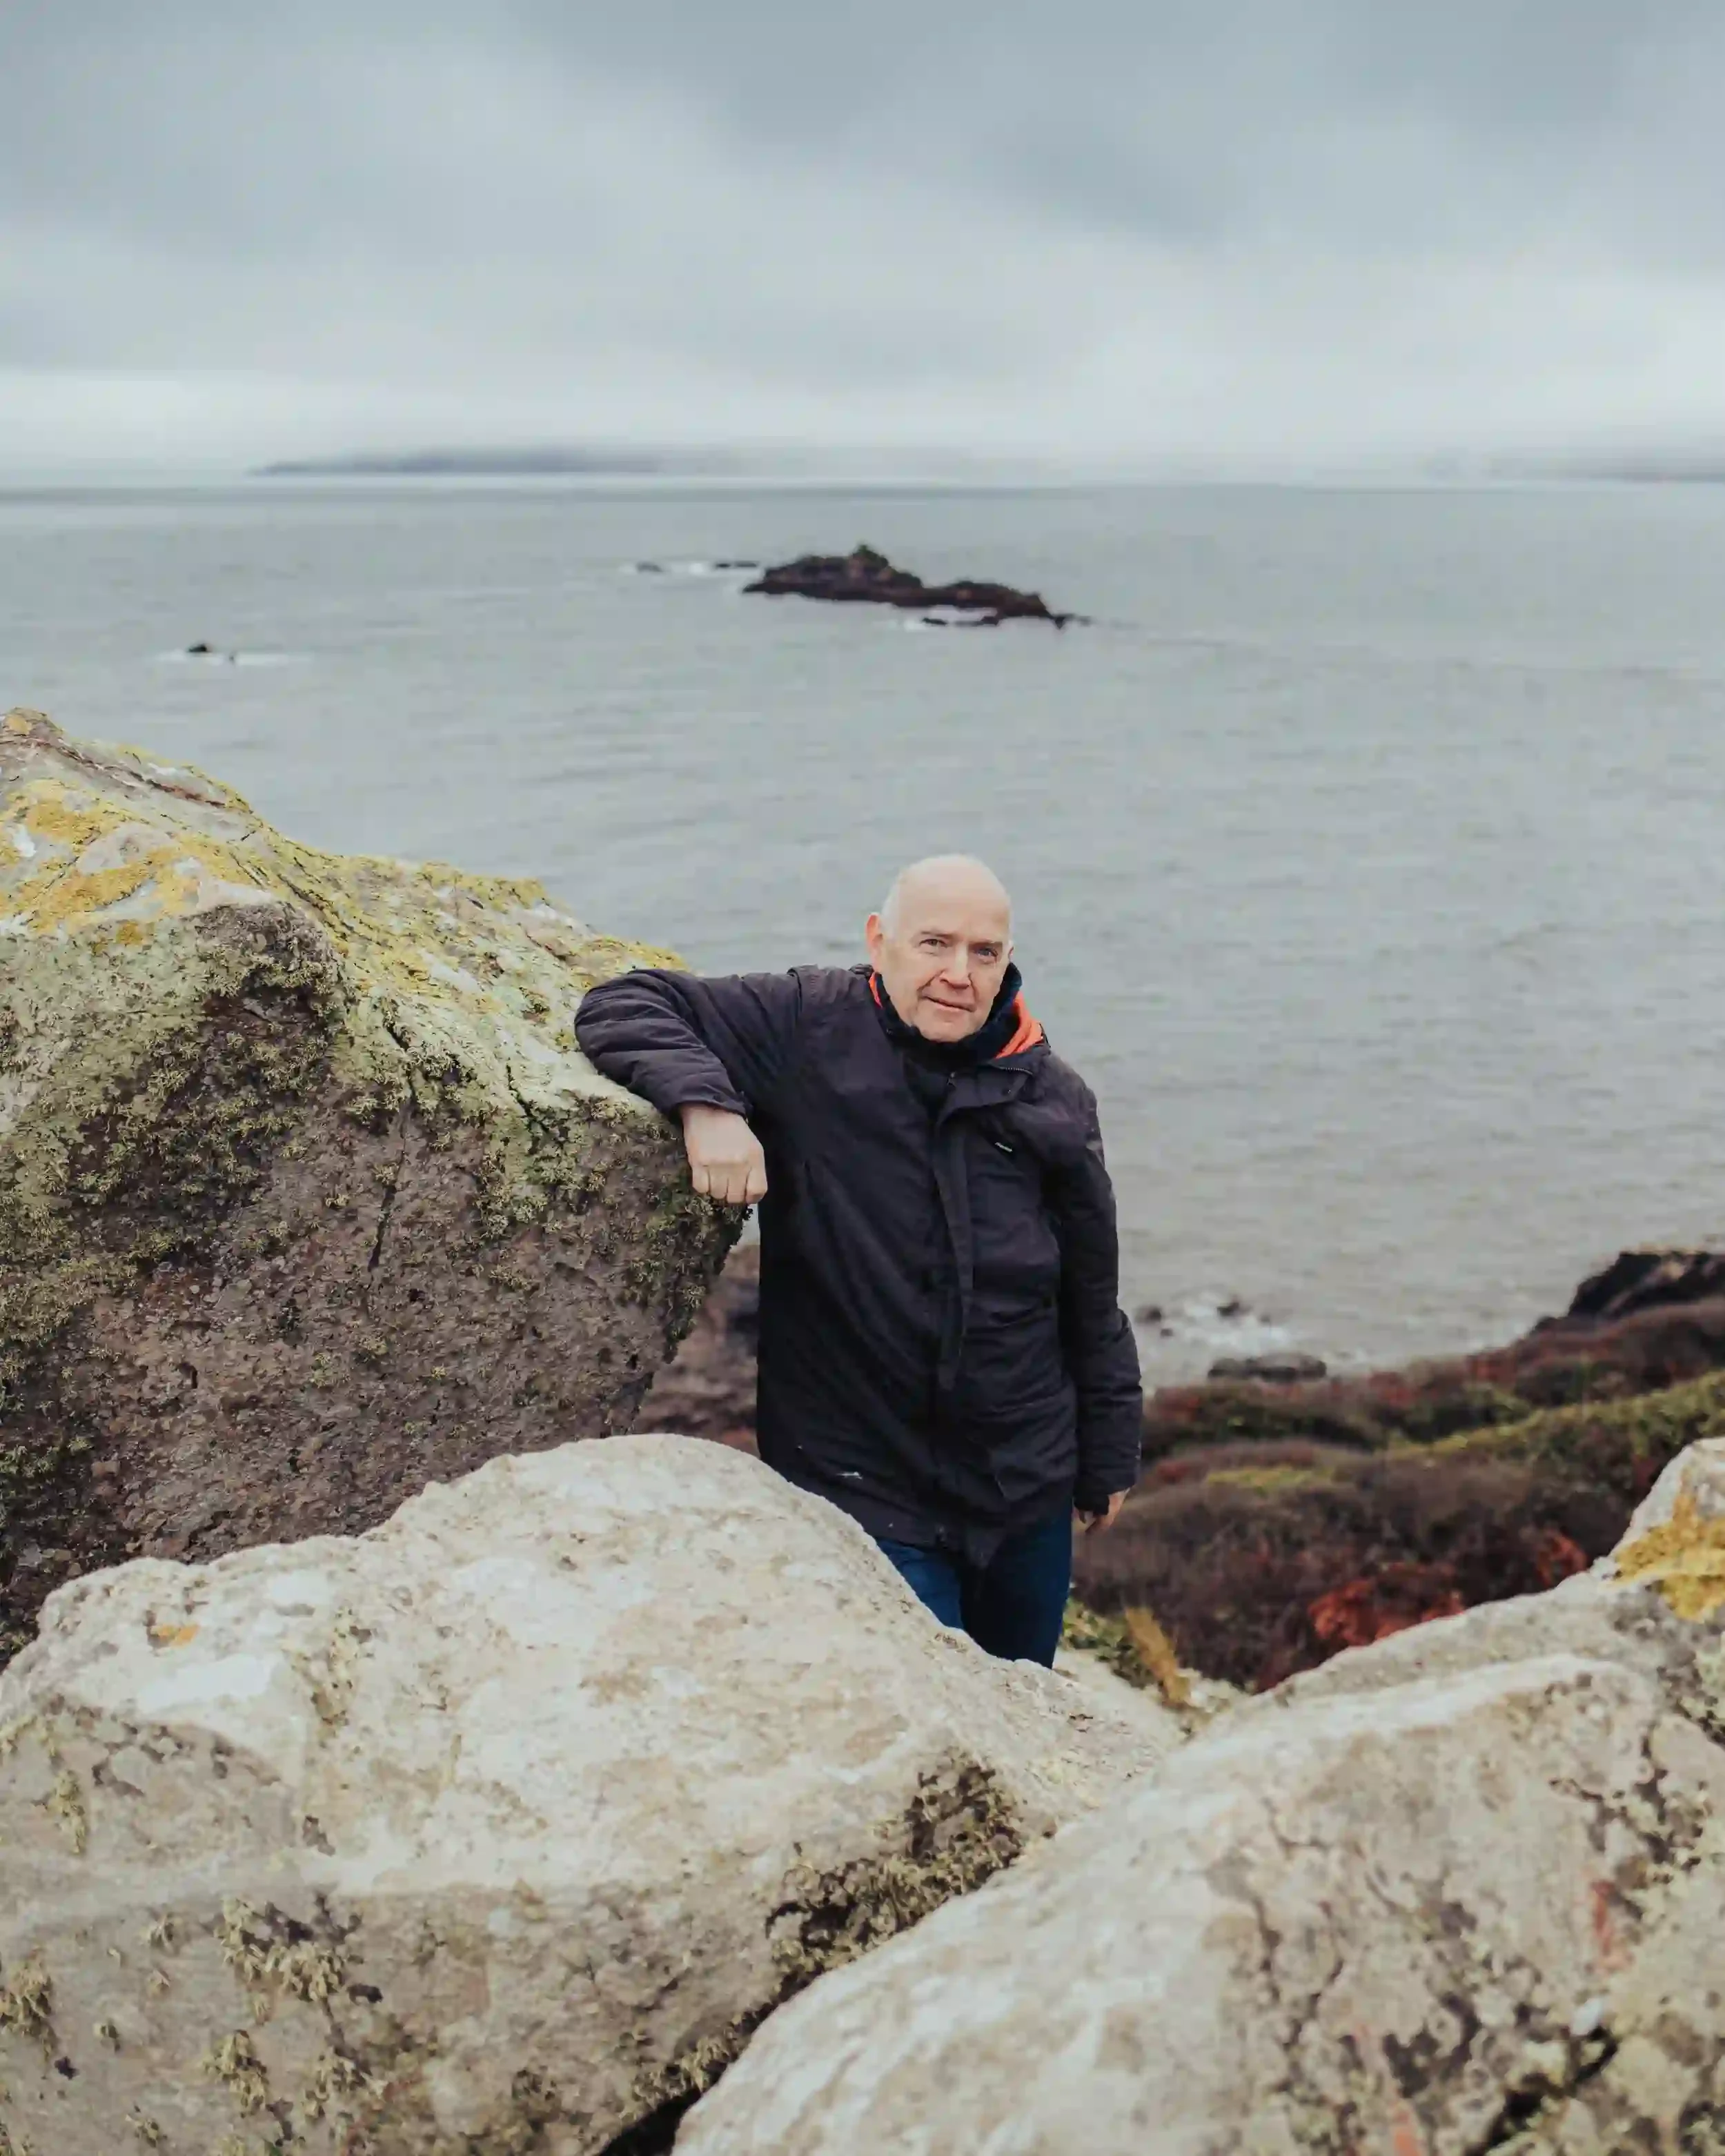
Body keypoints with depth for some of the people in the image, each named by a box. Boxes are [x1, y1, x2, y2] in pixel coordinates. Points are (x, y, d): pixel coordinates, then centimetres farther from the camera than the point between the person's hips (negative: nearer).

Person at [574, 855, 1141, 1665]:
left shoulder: (1053, 1098, 1)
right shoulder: (807, 1031, -9)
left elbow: (1093, 1296, 10)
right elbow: (622, 1006, -8)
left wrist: (1107, 1461, 15)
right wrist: (705, 1102, -27)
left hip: (1029, 1487, 4)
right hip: (862, 1489, -4)